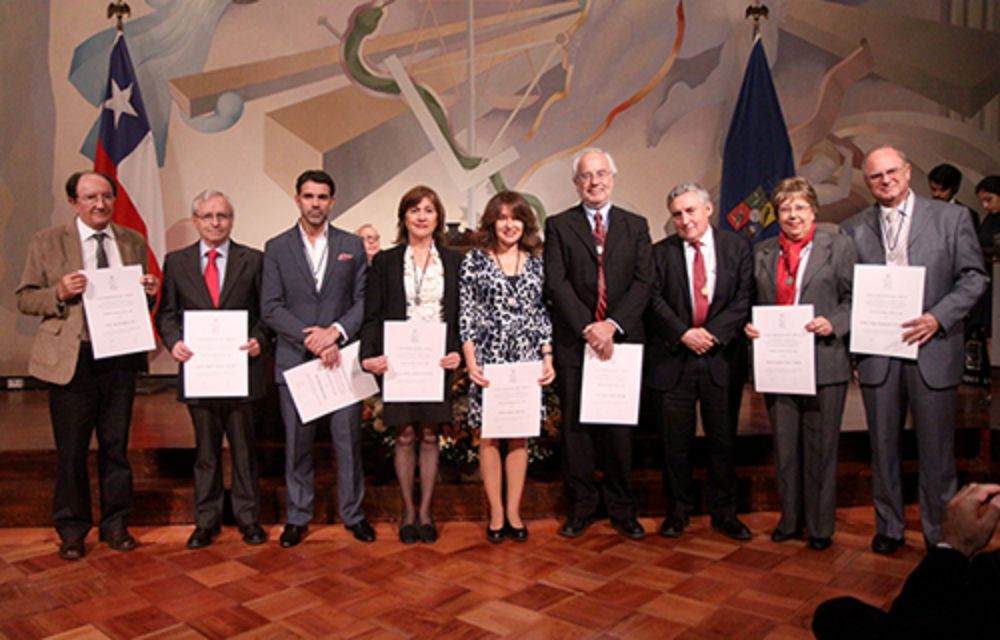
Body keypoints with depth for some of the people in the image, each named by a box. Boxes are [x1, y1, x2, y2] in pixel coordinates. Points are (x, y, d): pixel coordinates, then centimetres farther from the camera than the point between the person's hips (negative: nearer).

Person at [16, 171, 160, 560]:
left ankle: (115, 524, 26)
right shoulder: (47, 242, 0)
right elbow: (25, 299, 1)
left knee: (116, 445, 12)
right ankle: (71, 531, 23)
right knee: (71, 450, 6)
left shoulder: (133, 242, 8)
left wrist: (150, 292, -8)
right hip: (72, 359, -2)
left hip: (121, 356, 2)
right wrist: (59, 294, -17)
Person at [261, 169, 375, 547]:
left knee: (348, 441, 5)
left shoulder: (352, 246, 7)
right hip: (294, 360, 0)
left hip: (342, 357, 0)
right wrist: (308, 336, -14)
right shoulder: (276, 248, 5)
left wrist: (336, 331, -13)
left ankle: (352, 513, 21)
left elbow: (364, 300, 2)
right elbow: (270, 308, -2)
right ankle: (298, 517, 23)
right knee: (297, 443, 8)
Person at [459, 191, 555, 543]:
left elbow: (542, 313, 9)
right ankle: (496, 513, 17)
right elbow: (466, 314, -2)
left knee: (520, 436, 8)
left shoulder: (536, 262, 8)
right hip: (488, 359, -2)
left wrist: (548, 358, 1)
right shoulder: (475, 260, 1)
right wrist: (471, 360, -9)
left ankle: (513, 511, 20)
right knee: (489, 436, 5)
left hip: (527, 360, 2)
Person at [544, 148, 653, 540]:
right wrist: (587, 328, -14)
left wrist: (612, 325, -13)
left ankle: (622, 509, 20)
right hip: (573, 343, -1)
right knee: (575, 428, 6)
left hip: (622, 341, 1)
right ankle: (581, 507, 19)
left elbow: (644, 282, 0)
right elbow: (556, 284, -4)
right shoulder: (558, 226, 6)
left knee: (621, 429, 7)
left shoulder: (636, 225, 11)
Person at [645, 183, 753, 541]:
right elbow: (654, 300, -3)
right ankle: (678, 510, 21)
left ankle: (723, 512, 23)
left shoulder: (736, 248, 5)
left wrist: (713, 333, -13)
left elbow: (744, 298, -1)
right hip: (673, 359, 0)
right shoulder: (661, 252, 4)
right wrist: (684, 333, -14)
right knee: (675, 441, 6)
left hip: (721, 357, 1)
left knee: (722, 439, 9)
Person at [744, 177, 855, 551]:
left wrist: (832, 323, -18)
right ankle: (790, 520, 27)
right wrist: (749, 325, -3)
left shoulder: (839, 247, 2)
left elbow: (855, 300, -2)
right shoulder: (763, 253, 12)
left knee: (820, 447, 5)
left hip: (823, 363, -3)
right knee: (784, 446, 12)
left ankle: (820, 526, 21)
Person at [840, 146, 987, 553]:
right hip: (877, 352, 1)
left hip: (932, 348, -1)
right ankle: (888, 527, 26)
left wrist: (937, 317, -14)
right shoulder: (853, 229, 6)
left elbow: (973, 277, 0)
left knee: (936, 448, 7)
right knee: (883, 446, 12)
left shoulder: (951, 218, 3)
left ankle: (940, 531, 23)